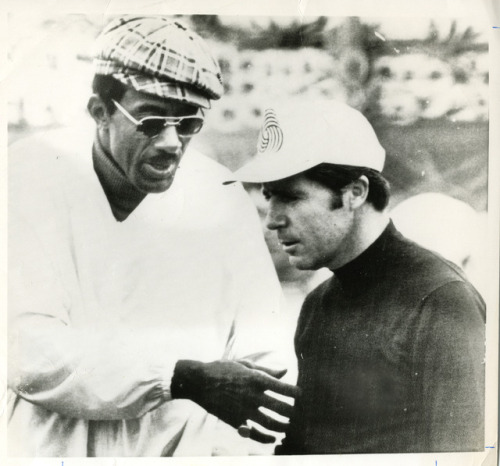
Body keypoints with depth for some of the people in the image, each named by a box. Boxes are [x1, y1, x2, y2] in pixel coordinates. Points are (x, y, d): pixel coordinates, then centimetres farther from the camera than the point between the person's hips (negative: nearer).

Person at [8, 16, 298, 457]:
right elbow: (27, 350, -16)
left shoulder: (224, 203, -5)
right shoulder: (31, 176, -9)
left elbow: (258, 367, -3)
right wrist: (186, 380, -22)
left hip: (180, 446, 2)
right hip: (44, 443, -2)